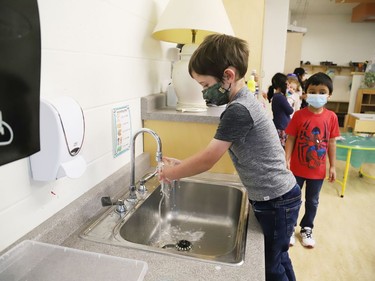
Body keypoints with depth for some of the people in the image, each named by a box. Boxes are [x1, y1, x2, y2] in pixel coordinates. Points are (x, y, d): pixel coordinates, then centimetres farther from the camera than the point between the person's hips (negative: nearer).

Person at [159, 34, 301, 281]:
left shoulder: (238, 110, -27)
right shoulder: (244, 101, 4)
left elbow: (207, 160, -21)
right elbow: (214, 152, 9)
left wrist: (171, 173, -7)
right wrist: (182, 165, 3)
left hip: (276, 201, -9)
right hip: (277, 197, 9)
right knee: (278, 259, 27)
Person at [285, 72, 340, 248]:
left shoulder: (331, 117, -5)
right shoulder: (299, 115, -12)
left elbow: (331, 143, 2)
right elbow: (290, 139, -9)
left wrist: (332, 166, 3)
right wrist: (286, 160, -18)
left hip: (318, 170, 3)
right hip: (297, 168, -2)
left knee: (312, 202, 19)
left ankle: (307, 229, 41)